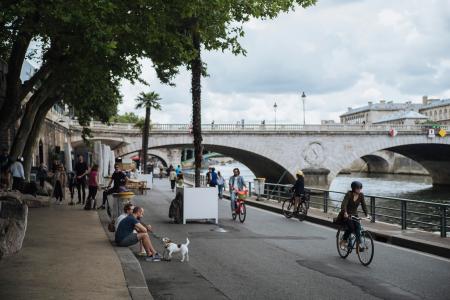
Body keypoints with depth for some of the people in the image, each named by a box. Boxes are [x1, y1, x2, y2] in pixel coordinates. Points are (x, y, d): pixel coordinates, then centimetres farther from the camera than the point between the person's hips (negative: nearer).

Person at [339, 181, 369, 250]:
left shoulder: (361, 195, -5)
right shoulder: (349, 194, -20)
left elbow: (363, 205, -7)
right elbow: (344, 204, -30)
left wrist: (366, 215, -20)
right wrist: (345, 213, -46)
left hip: (354, 214, 4)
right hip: (346, 214, -4)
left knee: (358, 227, -16)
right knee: (351, 227, -22)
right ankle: (343, 241, -1)